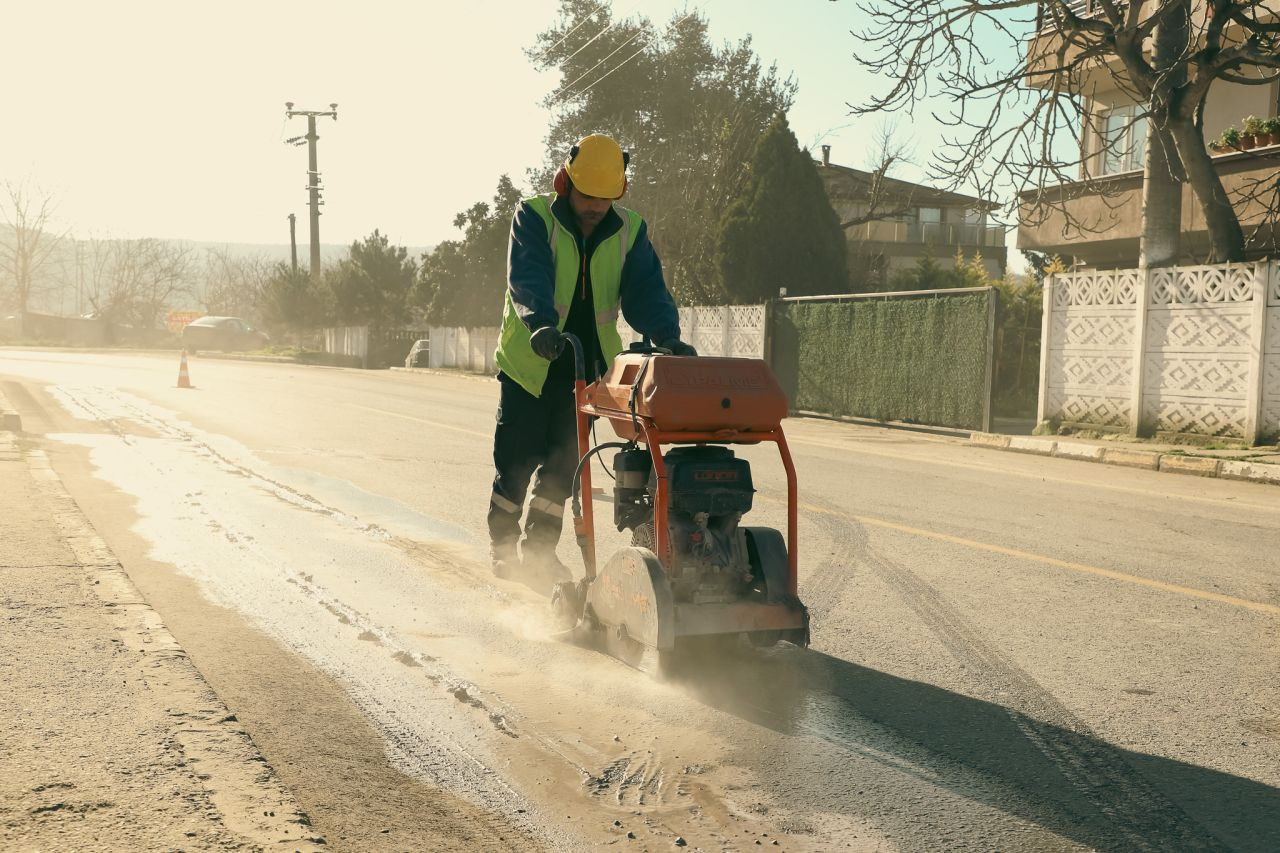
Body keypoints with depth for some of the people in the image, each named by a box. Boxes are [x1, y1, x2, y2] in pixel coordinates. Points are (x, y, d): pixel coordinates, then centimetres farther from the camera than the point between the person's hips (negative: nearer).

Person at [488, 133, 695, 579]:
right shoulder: (534, 217, -9)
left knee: (563, 462, 8)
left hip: (587, 365, 3)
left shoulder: (630, 231, 0)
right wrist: (540, 324, -44)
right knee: (516, 457, 0)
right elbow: (527, 278, -25)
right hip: (529, 360, -3)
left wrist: (667, 337, -28)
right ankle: (503, 546, 20)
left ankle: (539, 547, 25)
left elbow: (646, 291, -9)